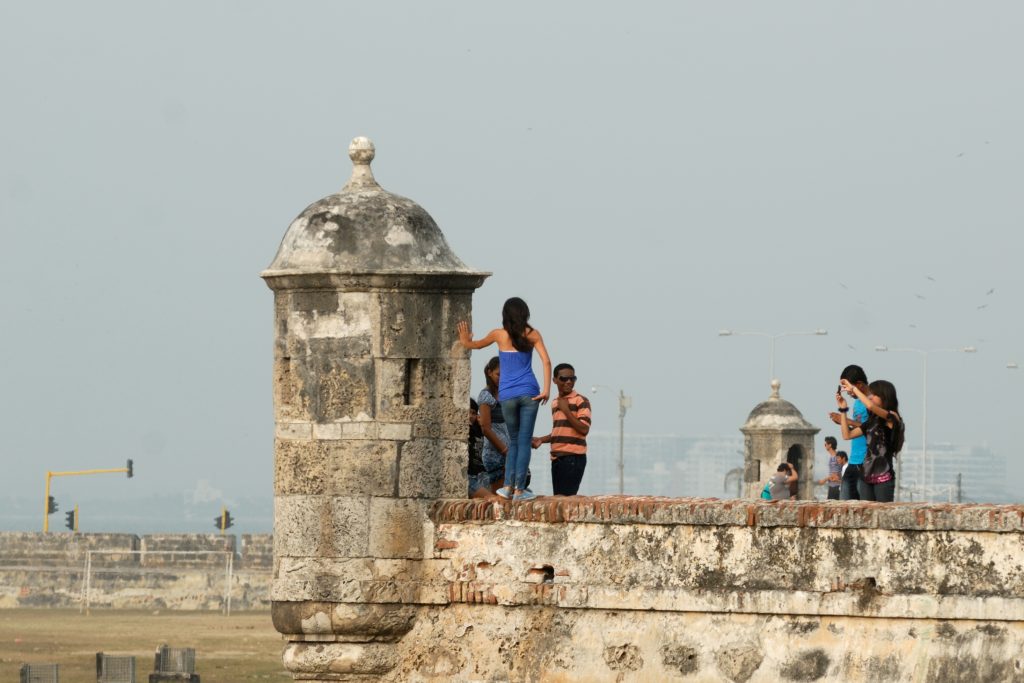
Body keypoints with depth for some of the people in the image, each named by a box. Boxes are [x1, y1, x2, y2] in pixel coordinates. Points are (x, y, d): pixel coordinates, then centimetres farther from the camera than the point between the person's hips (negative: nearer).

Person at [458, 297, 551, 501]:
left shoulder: (499, 335, 3)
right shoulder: (533, 334, 3)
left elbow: (476, 344, 21)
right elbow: (546, 361, -6)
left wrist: (466, 342, 42)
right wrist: (546, 390, -7)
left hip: (507, 395, 1)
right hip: (528, 393, -1)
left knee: (513, 441, 15)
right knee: (524, 441, 2)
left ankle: (508, 486, 9)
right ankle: (519, 489, -2)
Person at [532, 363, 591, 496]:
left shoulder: (581, 400, -4)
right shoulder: (555, 403, 19)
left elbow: (584, 429, -14)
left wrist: (566, 410, -12)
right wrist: (541, 440, 13)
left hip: (573, 457, -8)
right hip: (557, 458, 8)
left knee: (566, 497, -14)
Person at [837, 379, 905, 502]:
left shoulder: (892, 419, -6)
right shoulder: (871, 422, 16)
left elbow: (870, 406, -22)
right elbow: (847, 435, 18)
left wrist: (853, 389, -10)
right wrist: (843, 409, 12)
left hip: (883, 476, -7)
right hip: (867, 476, 7)